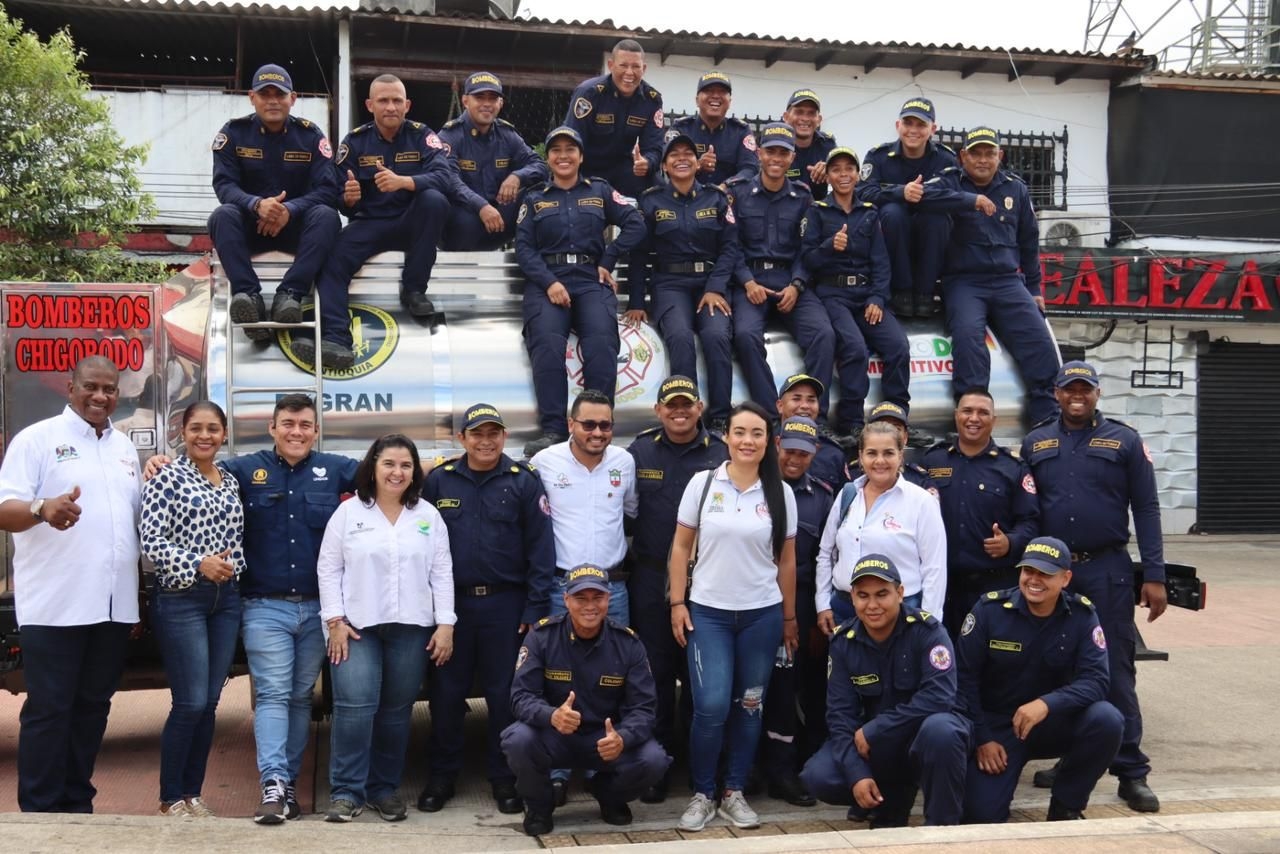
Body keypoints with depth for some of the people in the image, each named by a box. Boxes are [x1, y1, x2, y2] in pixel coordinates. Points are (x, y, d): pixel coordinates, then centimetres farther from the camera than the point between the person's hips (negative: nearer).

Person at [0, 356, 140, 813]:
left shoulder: (124, 446, 16)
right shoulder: (37, 438, -3)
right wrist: (43, 509, -34)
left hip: (114, 604, 6)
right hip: (55, 605, -6)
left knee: (92, 706, 12)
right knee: (48, 710, -1)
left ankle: (77, 803, 21)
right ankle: (39, 811, 7)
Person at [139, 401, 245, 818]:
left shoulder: (231, 481, 13)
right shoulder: (167, 477, -5)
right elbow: (150, 539, -12)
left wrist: (232, 569, 3)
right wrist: (198, 564, -20)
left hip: (226, 599, 6)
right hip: (180, 599, -6)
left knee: (209, 703, 8)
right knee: (190, 703, -6)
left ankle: (192, 792, 19)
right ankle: (171, 798, 9)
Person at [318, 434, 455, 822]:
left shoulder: (428, 515, 7)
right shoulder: (348, 512, 2)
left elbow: (442, 573, 6)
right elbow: (328, 569, 1)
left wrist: (445, 623, -2)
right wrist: (335, 621, -7)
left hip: (411, 628, 2)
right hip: (357, 626, -2)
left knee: (397, 710, 7)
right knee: (355, 705, -10)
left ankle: (385, 788, 18)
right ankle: (346, 791, -1)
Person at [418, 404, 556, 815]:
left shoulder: (524, 480, -2)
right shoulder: (439, 480, 2)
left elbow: (540, 547, -4)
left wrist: (534, 608, -8)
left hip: (505, 603, -1)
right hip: (450, 601, 1)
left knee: (504, 692, 6)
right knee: (446, 692, 8)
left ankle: (504, 777, 19)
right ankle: (441, 775, 22)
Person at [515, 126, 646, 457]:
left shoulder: (600, 191, 20)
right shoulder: (534, 198, 20)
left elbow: (635, 224, 10)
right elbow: (523, 247, 8)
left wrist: (607, 261, 0)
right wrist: (549, 283, -9)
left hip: (591, 280, 0)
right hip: (546, 281, 0)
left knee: (601, 341, -29)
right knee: (547, 343, -30)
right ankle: (552, 430, -34)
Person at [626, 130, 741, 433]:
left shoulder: (717, 198, 10)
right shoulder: (651, 201, 8)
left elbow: (730, 247, 3)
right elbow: (639, 253, 7)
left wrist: (715, 288, -11)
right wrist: (636, 302, -1)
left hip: (710, 282, 1)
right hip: (670, 283, -1)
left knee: (717, 335, -29)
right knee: (680, 336, -31)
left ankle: (720, 420, -25)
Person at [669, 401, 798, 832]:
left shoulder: (781, 493, 1)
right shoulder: (702, 483, -2)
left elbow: (786, 560, 7)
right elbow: (681, 547, 2)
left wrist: (789, 618, 8)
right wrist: (677, 603, -3)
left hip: (762, 614, 2)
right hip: (708, 612, -2)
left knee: (749, 707, 8)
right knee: (711, 707, -9)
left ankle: (734, 792, 22)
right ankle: (701, 794, 10)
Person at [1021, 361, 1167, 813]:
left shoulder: (1124, 441, 1)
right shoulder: (1035, 443, 8)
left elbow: (1146, 509, -1)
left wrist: (1154, 576, -7)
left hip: (1107, 571, -3)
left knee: (1115, 669, -2)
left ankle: (1131, 771, 4)